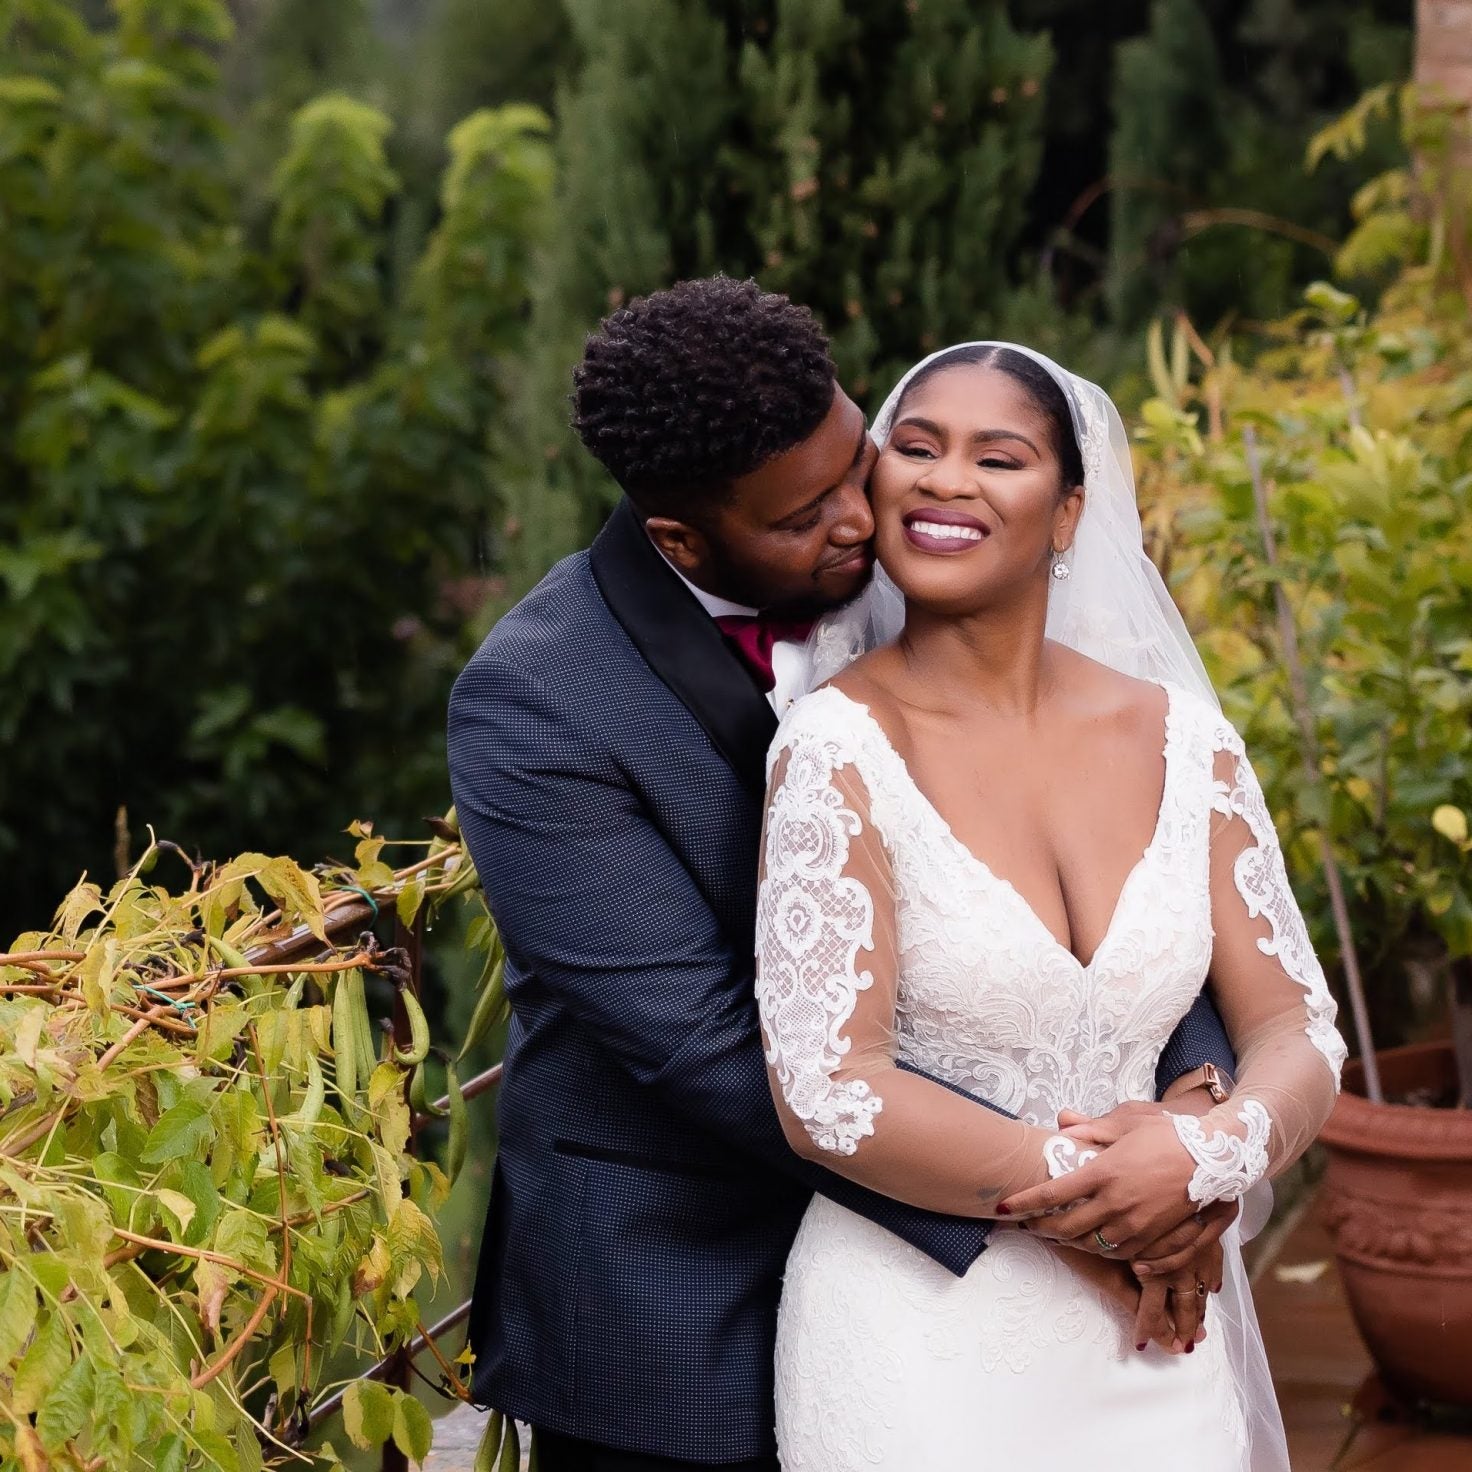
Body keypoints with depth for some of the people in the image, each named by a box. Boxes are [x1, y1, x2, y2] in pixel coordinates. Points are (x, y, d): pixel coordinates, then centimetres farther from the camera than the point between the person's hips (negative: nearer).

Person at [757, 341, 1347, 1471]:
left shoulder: (1184, 740, 1)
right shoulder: (841, 749, -11)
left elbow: (1296, 1029, 2)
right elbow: (828, 1093, -16)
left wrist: (1207, 1156, -18)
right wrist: (1096, 1190, -15)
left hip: (1161, 1335, 4)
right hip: (923, 1340, -4)